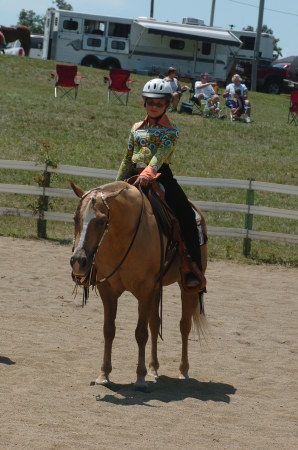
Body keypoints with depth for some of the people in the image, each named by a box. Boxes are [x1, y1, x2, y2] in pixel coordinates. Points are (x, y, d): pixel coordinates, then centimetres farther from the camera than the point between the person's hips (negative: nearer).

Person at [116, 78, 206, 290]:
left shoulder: (170, 130, 0)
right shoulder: (137, 128, 14)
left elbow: (161, 154, -18)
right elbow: (128, 159, 19)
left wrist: (148, 173, -35)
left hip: (160, 176, -5)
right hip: (136, 177, 5)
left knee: (187, 216, -20)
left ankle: (195, 269, -17)